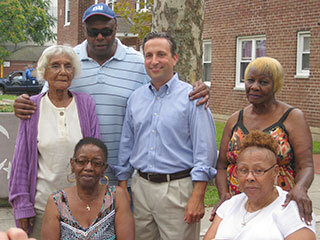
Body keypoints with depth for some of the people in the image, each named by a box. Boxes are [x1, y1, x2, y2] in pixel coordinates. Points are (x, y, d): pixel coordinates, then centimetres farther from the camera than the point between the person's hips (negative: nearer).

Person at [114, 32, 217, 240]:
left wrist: (197, 197, -15)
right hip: (141, 186, 5)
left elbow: (205, 150, -10)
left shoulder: (192, 97, -6)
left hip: (177, 188, -5)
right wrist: (122, 186, 13)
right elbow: (127, 144, 17)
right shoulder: (136, 98, 11)